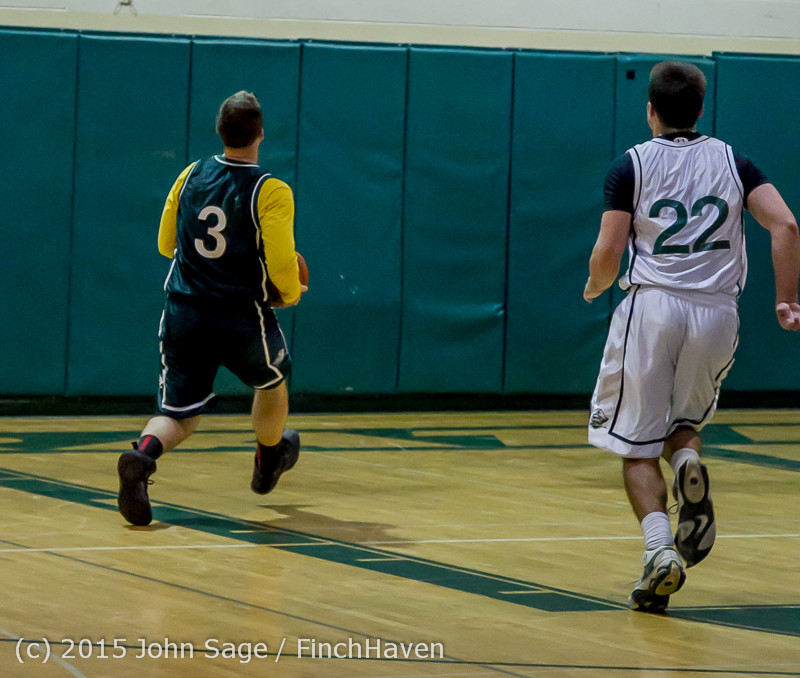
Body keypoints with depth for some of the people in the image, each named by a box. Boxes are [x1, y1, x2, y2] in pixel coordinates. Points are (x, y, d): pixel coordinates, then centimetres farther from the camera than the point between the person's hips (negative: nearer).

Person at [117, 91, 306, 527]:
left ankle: (142, 456, -25)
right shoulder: (272, 192, -13)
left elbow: (166, 245, 13)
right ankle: (268, 462, 49)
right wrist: (291, 293, 5)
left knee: (179, 416, 7)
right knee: (272, 381, 29)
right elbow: (282, 268, -17)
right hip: (242, 319, -3)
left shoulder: (191, 176, 2)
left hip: (183, 312, 3)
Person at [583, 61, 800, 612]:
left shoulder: (632, 165, 1)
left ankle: (660, 548, -15)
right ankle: (690, 464, -12)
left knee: (639, 449, 6)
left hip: (652, 304, -3)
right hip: (718, 313, 3)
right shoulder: (733, 162, 9)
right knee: (683, 423, 24)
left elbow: (608, 253, -4)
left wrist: (594, 289, 17)